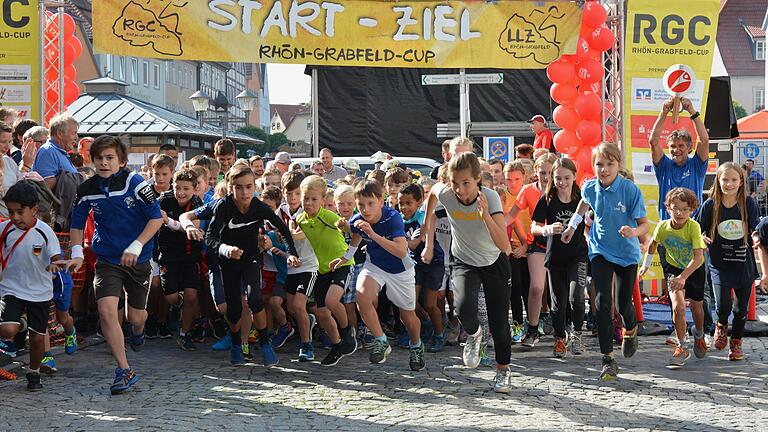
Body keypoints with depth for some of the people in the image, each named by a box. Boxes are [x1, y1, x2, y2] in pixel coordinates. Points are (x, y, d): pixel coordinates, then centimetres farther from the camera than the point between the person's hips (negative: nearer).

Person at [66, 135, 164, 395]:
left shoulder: (134, 183, -13)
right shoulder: (87, 190, -3)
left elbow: (157, 218, -10)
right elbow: (77, 223, 12)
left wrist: (136, 246, -19)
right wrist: (77, 253, -2)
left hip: (138, 259, -1)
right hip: (107, 259, 1)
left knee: (136, 316, 11)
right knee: (106, 309, -20)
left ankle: (138, 333, 53)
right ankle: (124, 371, -13)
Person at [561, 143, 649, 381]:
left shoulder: (630, 190, -20)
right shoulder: (590, 188, -8)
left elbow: (645, 224, -18)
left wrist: (634, 231, -39)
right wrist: (572, 226, 20)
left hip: (627, 253, -2)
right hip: (601, 251, 2)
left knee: (623, 304, 5)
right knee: (603, 303, -11)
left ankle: (631, 331, 43)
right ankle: (608, 359, -5)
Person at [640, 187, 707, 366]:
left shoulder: (694, 226, -31)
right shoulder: (662, 227, -20)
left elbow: (698, 257, -36)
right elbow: (653, 242, 4)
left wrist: (683, 277, -45)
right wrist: (646, 264, 11)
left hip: (696, 269, -1)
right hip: (675, 269, 1)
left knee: (696, 306, 16)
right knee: (678, 307, -18)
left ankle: (699, 336, 48)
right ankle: (681, 347, -4)